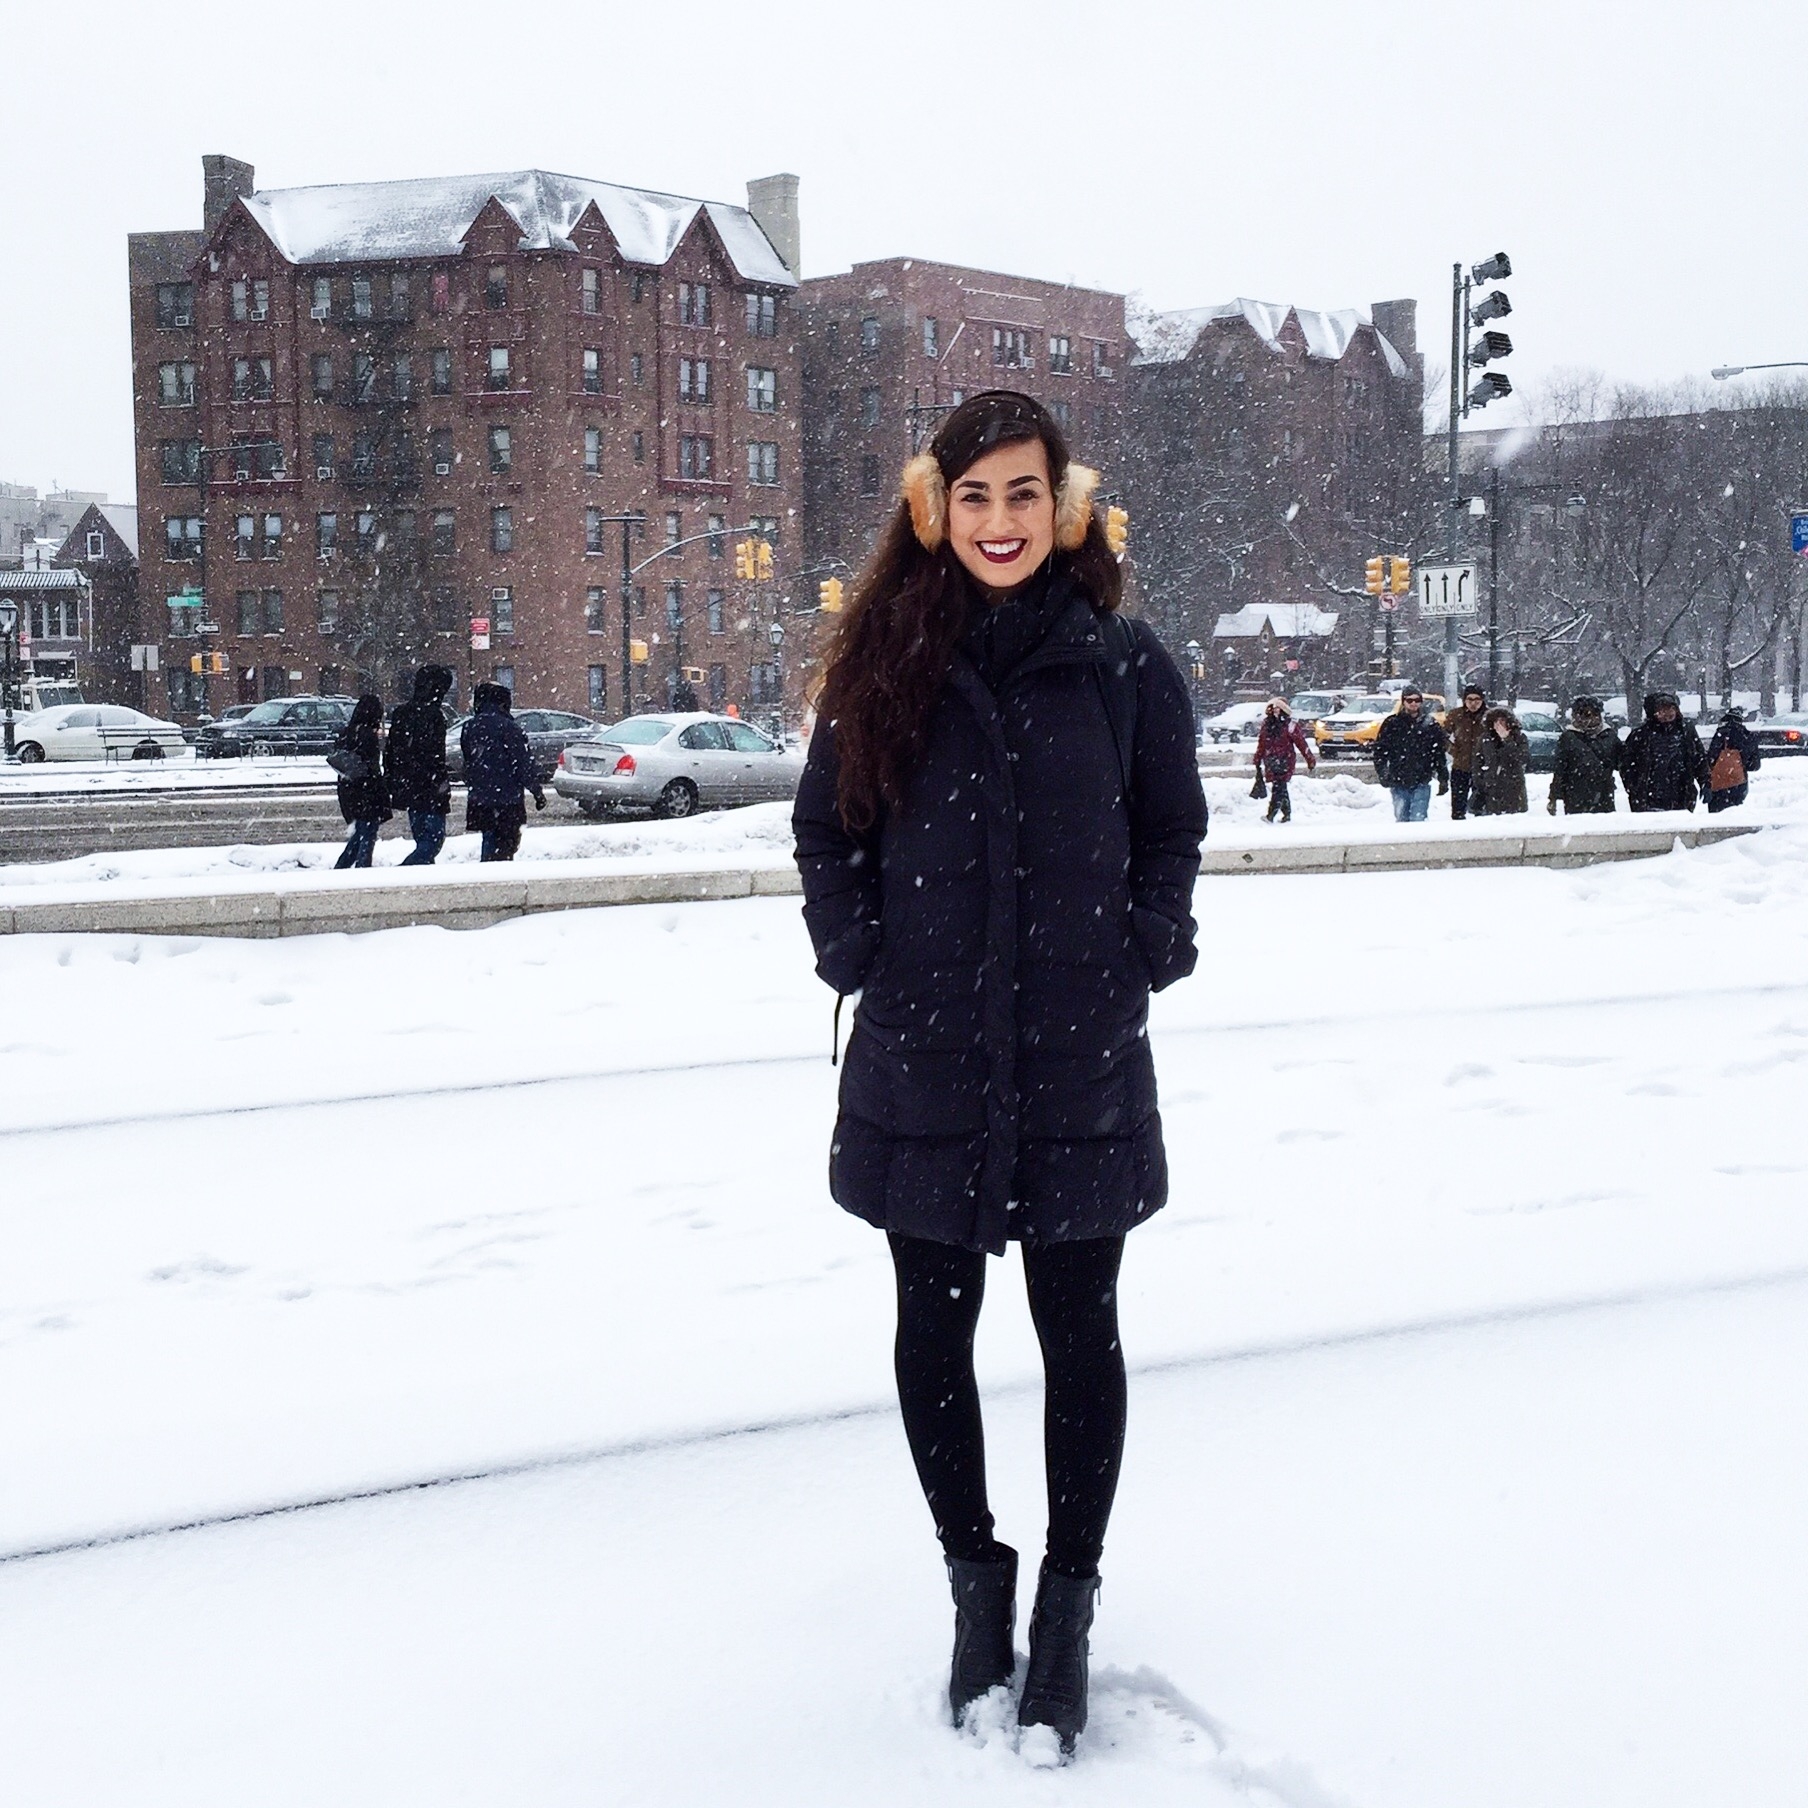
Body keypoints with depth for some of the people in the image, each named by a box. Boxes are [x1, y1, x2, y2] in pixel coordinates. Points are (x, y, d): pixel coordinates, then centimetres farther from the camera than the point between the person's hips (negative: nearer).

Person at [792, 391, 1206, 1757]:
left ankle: (1068, 1609, 22)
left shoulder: (1123, 664, -2)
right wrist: (861, 961, -1)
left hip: (1081, 1060, -1)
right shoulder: (887, 663, 1)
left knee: (1079, 1328, 7)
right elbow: (827, 830, 9)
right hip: (924, 1059, 1)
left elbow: (1173, 835, 6)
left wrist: (1141, 967, -3)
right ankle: (977, 1581, 28)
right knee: (937, 1324, 10)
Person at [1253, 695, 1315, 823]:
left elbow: (1301, 743, -5)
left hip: (1285, 761, -5)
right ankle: (1287, 814, 19)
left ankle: (1271, 815, -19)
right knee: (1281, 789, 9)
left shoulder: (1289, 725, -5)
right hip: (1271, 763, 5)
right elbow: (1261, 745, 18)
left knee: (1278, 788, -14)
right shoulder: (1266, 725, 11)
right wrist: (1257, 762, 19)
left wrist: (1311, 760, -5)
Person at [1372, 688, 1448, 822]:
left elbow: (1439, 754, 9)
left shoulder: (1430, 724, 6)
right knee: (1401, 819, 7)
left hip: (1421, 782, -1)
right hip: (1398, 782, 1)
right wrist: (1382, 772, -9)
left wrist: (1443, 779, 7)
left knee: (1418, 819, -8)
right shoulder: (1392, 724, 4)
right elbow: (1380, 750, 5)